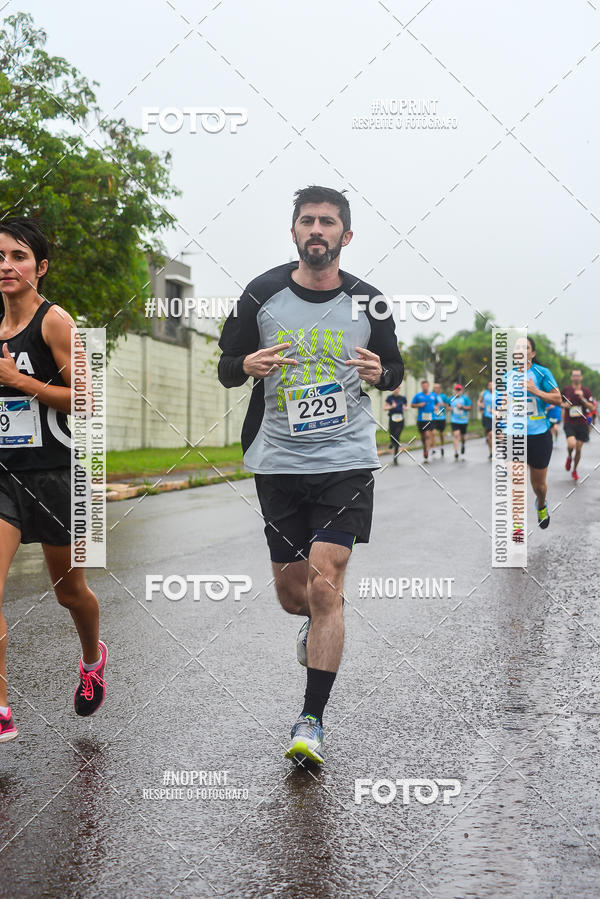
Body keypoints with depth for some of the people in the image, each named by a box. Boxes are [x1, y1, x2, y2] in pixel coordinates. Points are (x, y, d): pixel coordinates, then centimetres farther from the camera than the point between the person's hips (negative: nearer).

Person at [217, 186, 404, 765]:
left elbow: (395, 368, 14)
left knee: (324, 586, -13)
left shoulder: (366, 301, 2)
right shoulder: (262, 295, 1)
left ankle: (311, 720, -4)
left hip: (346, 459, -2)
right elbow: (226, 367, 8)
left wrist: (380, 373, -10)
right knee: (291, 593, 10)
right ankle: (321, 623, 49)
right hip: (278, 460, 2)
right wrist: (247, 366, -16)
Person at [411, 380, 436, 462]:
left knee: (428, 435, -15)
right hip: (420, 419, 1)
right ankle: (425, 448, 37)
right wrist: (419, 405, -11)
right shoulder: (418, 395, 3)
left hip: (430, 418, -1)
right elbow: (412, 405, 7)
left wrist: (436, 407, 4)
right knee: (422, 436, 11)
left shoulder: (433, 395, 9)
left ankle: (426, 453, -19)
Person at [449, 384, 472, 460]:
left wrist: (462, 407, -17)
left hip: (463, 420, 0)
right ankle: (456, 453, -17)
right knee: (456, 435, -15)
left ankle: (462, 445, 49)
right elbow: (449, 406, 22)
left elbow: (469, 407, -5)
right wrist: (450, 408, 0)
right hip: (454, 420, 0)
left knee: (462, 436, 12)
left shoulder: (465, 398, -4)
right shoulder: (451, 398, 6)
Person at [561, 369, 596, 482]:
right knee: (571, 444, -25)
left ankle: (574, 471, 27)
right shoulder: (566, 390, 1)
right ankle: (569, 457, 10)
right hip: (569, 424, -1)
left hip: (582, 424, 1)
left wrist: (582, 398, -17)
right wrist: (563, 405, -6)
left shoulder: (586, 391, 0)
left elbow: (592, 408, -4)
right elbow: (560, 402, 18)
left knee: (578, 449, 6)